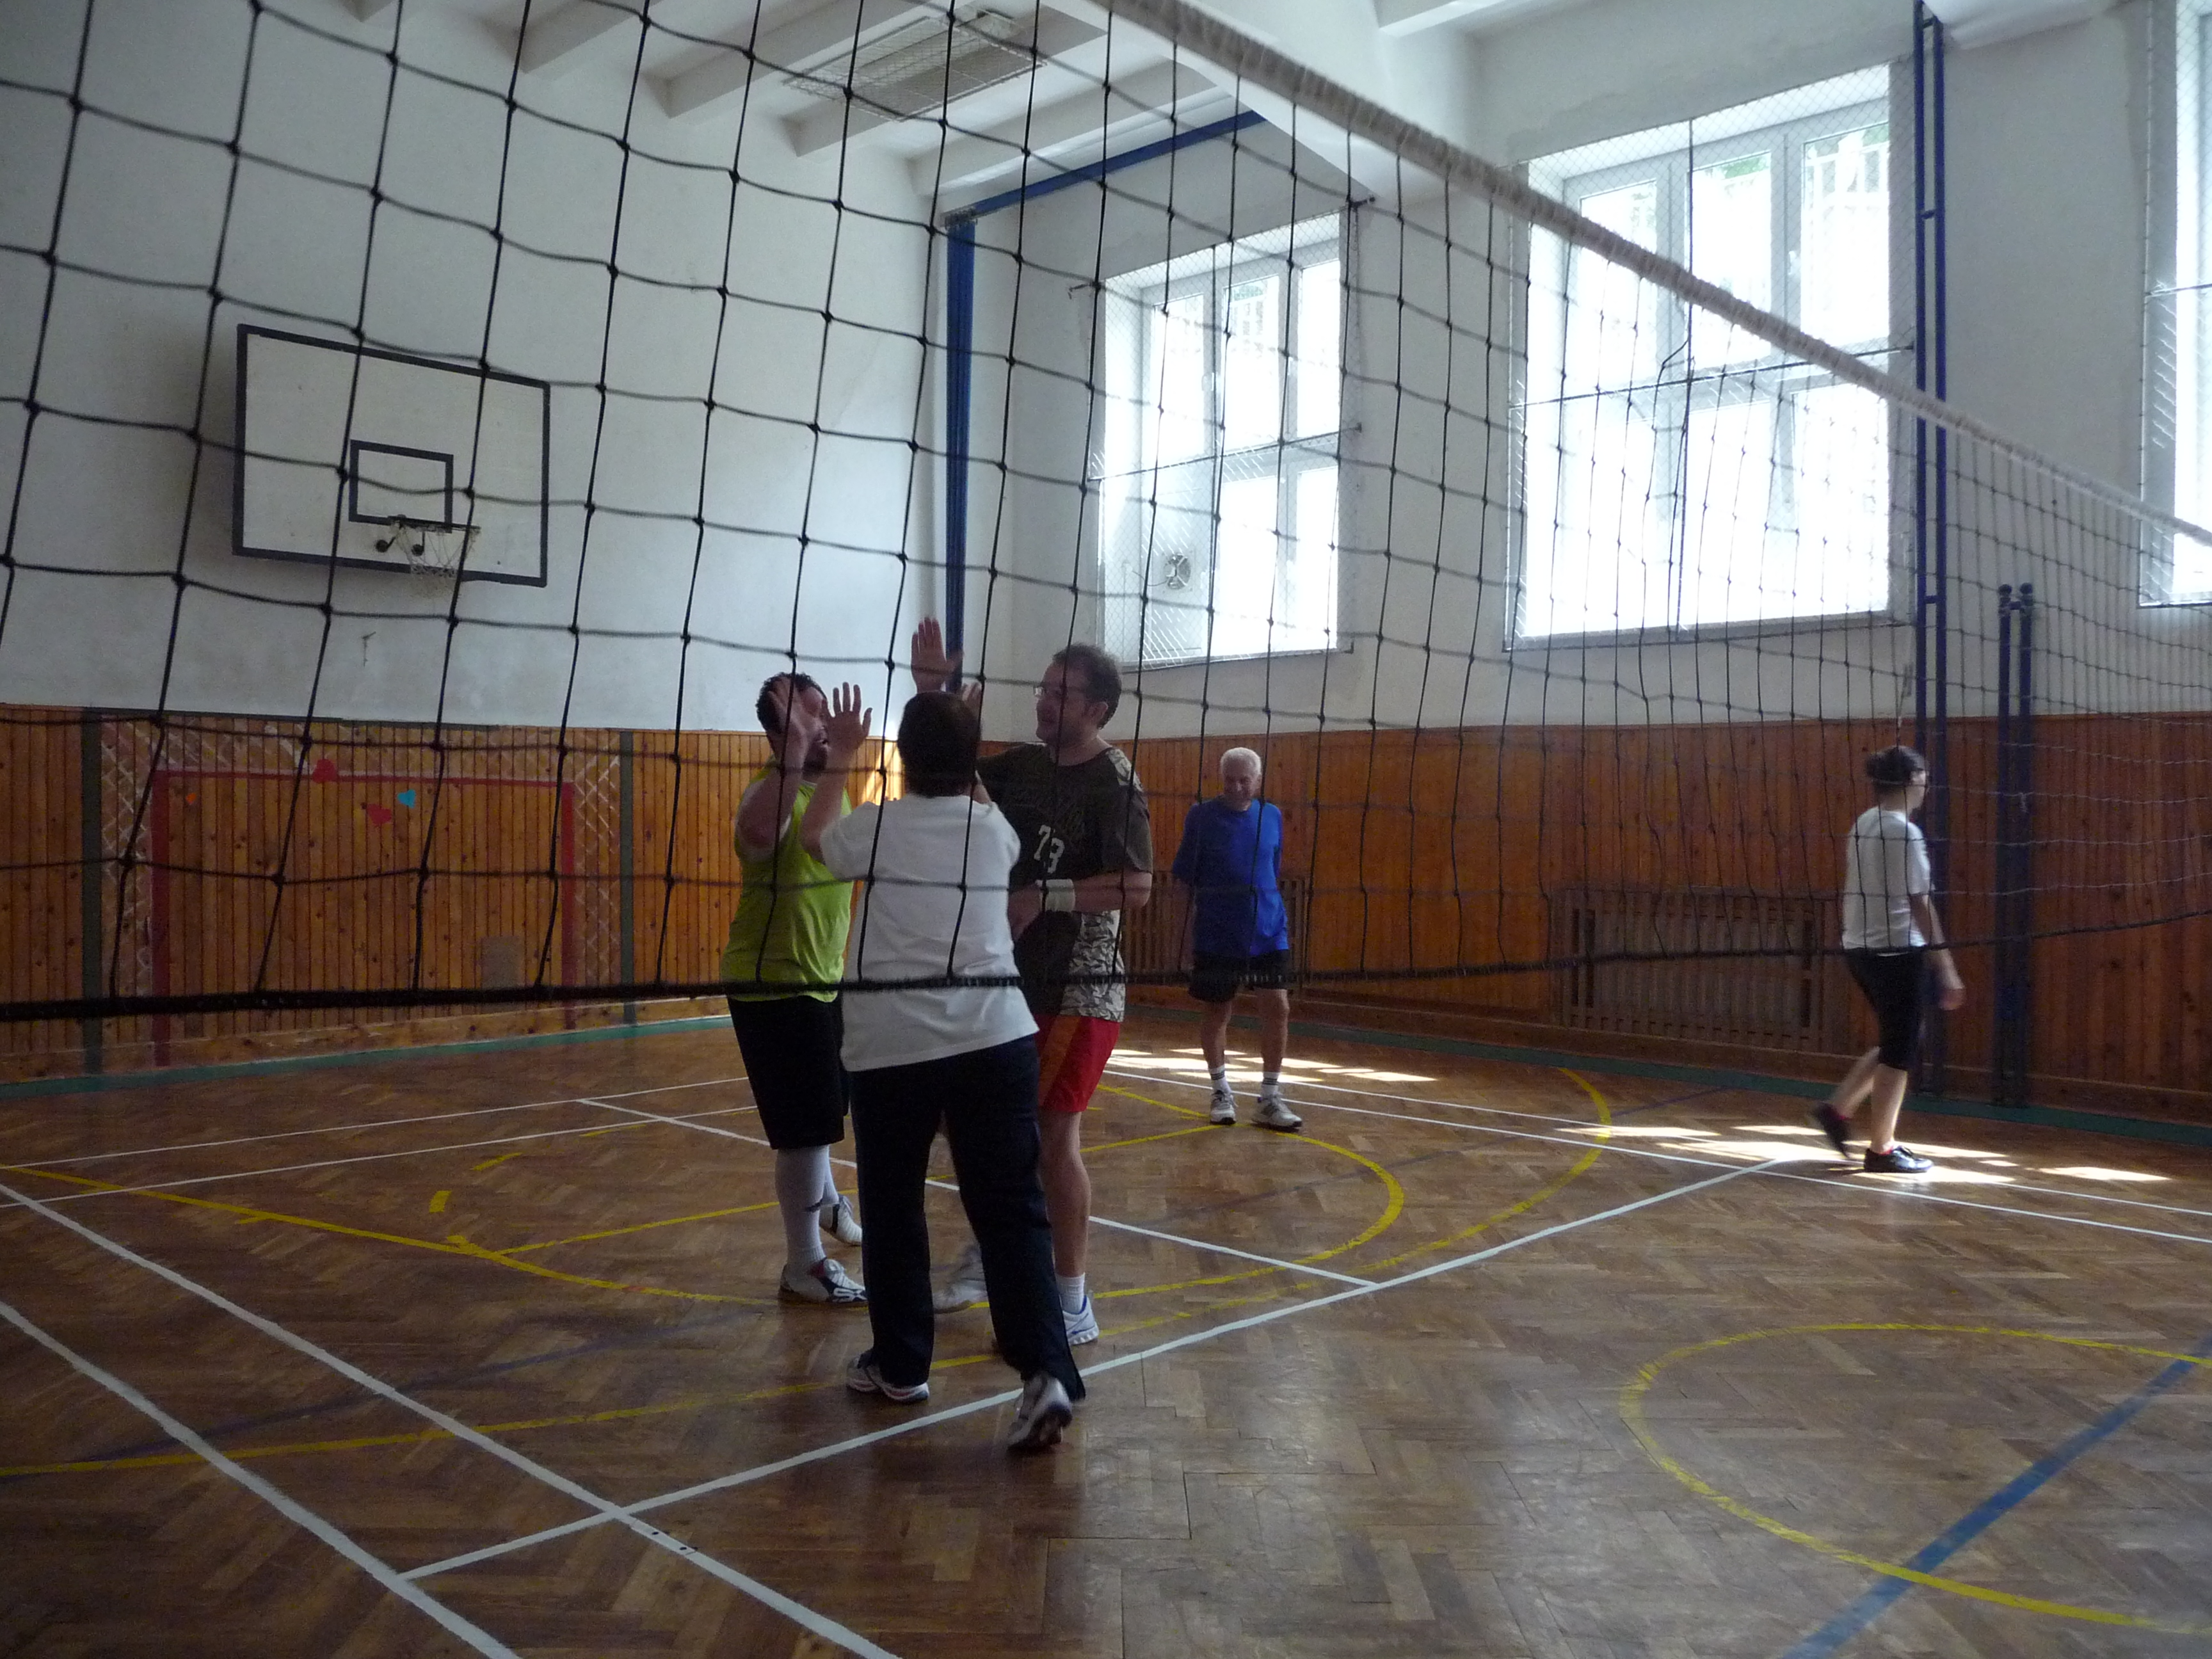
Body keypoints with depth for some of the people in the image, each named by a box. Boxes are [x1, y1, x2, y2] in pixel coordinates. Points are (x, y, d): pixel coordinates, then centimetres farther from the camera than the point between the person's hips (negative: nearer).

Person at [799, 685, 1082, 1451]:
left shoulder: (880, 827, 0)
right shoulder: (995, 830, 8)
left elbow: (812, 836, 22)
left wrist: (840, 761, 30)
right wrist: (953, 725, 35)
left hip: (891, 1049, -2)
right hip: (995, 1039, 2)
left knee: (893, 1211, 14)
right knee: (1011, 1209, 1)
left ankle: (900, 1365, 26)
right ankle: (1046, 1372, -11)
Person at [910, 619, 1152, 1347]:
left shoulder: (1115, 782, -14)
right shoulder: (1024, 765, 7)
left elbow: (1137, 886, -22)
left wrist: (1045, 896, -26)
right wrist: (933, 695, 4)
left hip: (1079, 988, -7)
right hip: (1015, 978, 7)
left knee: (1054, 1132, -5)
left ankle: (1072, 1305, 8)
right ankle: (989, 1254, 37)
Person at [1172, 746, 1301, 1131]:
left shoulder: (1272, 817, 6)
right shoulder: (1202, 816, -4)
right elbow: (1184, 875, -1)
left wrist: (1274, 911, 10)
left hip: (1268, 935, 2)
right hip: (1215, 937, -2)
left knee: (1278, 1007, -6)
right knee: (1217, 1012, 9)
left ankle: (1270, 1099, 6)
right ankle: (1222, 1091, 28)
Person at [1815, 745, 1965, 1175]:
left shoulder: (1862, 825, 9)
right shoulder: (1904, 832, -16)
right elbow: (1920, 903, -17)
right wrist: (1946, 968, -15)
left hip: (1860, 947, 8)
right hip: (1896, 950, -8)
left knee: (1898, 1040, 21)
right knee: (1900, 1047, 3)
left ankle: (1837, 1108, 18)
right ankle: (1882, 1149, 11)